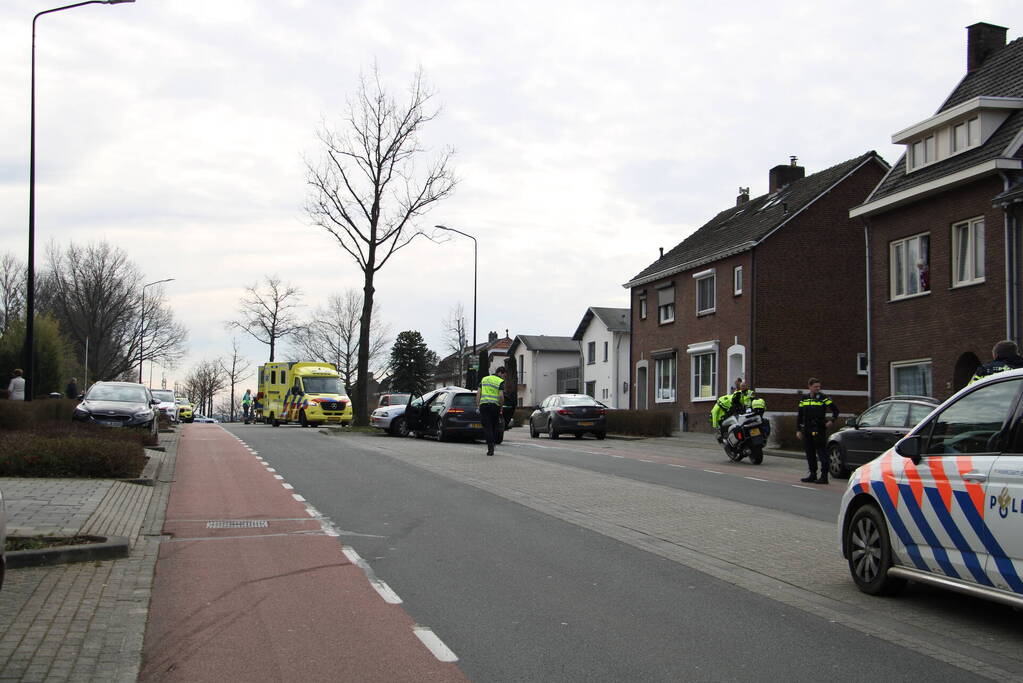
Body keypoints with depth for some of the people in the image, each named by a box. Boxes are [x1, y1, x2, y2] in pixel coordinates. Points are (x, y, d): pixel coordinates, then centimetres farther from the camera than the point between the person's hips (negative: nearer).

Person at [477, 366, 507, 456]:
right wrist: (501, 407, 3)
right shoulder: (500, 382, 1)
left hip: (484, 405, 2)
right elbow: (501, 396, -11)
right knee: (494, 427, 13)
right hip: (495, 406, -2)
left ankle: (490, 448, -14)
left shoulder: (484, 379, 15)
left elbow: (478, 393, 8)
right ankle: (492, 447, 17)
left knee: (487, 427, -2)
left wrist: (478, 406, 8)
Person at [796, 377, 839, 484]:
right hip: (807, 430, 5)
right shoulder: (804, 399, 12)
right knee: (809, 453, 10)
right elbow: (799, 416, 15)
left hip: (819, 431, -5)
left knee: (822, 453, -7)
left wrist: (832, 420, -12)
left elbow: (835, 409, 2)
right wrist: (798, 430, 9)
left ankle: (824, 476, -6)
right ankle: (813, 475, 20)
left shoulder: (823, 398, -2)